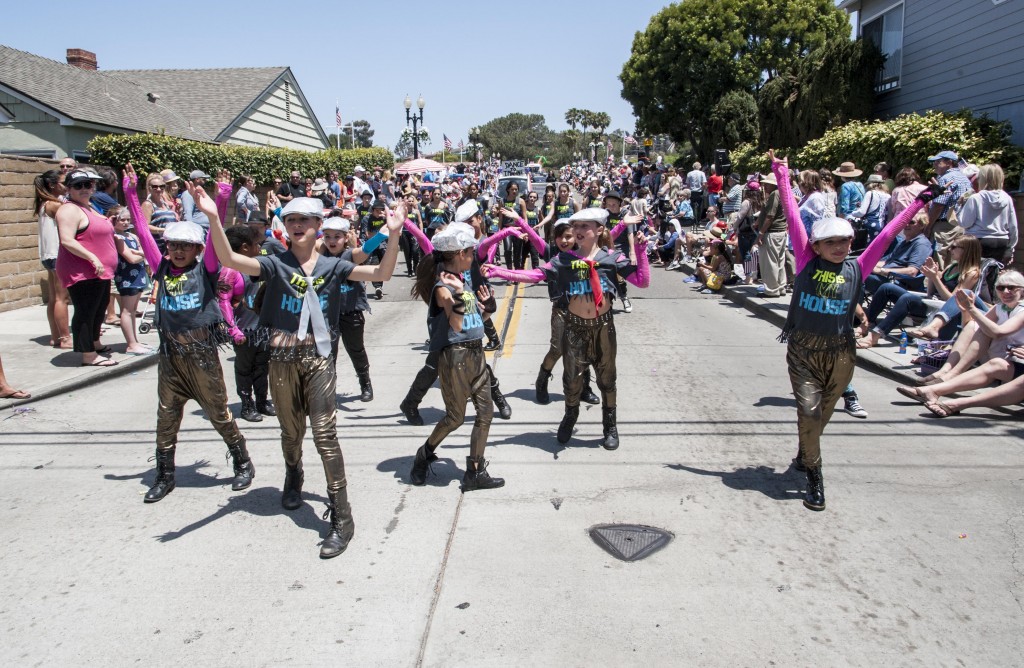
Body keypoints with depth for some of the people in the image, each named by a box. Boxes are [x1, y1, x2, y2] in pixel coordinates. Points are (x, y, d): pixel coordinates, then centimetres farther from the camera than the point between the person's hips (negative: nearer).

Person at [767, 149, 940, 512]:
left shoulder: (857, 268, -1)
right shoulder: (807, 262, -4)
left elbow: (887, 234, 3)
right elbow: (794, 219, -4)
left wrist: (919, 202, 6)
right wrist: (782, 177, -2)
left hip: (841, 351, 2)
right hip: (803, 348, -2)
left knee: (823, 412, 15)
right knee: (808, 409, -7)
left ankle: (804, 453, 40)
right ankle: (814, 475, 5)